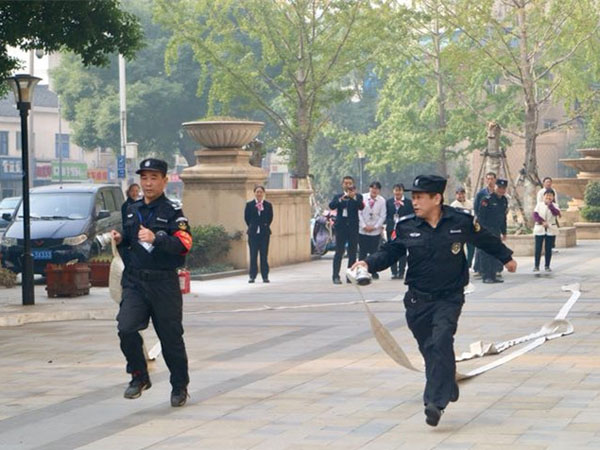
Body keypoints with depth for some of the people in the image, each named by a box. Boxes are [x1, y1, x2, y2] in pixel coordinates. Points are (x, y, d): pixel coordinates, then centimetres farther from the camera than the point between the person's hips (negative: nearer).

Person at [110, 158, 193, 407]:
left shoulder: (172, 212, -4)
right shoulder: (132, 210, 14)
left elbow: (184, 244, -17)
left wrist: (155, 239, -30)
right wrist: (120, 240, 6)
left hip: (164, 284, -4)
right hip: (134, 283, 4)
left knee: (171, 337, 4)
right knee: (126, 329, -16)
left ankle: (180, 386, 23)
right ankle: (139, 376, 5)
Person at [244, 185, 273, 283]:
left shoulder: (268, 205, 3)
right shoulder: (249, 205, 2)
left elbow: (270, 217, 9)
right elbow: (246, 217, 7)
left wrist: (265, 226, 5)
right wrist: (252, 227, 6)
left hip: (264, 233, 0)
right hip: (253, 233, 0)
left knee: (264, 255, 2)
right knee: (253, 255, 1)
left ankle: (265, 276, 6)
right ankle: (252, 276, 5)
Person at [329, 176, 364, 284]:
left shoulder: (357, 197, 8)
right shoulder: (338, 197, 9)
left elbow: (361, 207, -11)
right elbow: (331, 206, -9)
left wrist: (354, 197, -28)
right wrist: (341, 199, -25)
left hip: (353, 227, 1)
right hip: (341, 227, -1)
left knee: (352, 253, 2)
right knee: (339, 252, -4)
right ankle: (336, 276, -6)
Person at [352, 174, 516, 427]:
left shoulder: (461, 221, -4)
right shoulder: (406, 227, -1)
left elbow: (485, 239, 14)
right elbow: (390, 252, 8)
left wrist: (506, 257, 30)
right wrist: (369, 264, -12)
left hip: (449, 298, -3)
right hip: (417, 300, 3)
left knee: (441, 343, -19)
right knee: (428, 349, 8)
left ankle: (435, 402, -22)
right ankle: (447, 389, 31)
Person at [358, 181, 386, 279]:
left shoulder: (382, 200, 0)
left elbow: (382, 216, 1)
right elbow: (359, 213, -1)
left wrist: (375, 227, -7)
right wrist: (364, 226, -8)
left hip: (376, 231, 0)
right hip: (362, 230, 0)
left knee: (374, 252, 2)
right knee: (362, 252, 2)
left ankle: (374, 272, 11)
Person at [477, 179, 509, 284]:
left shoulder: (504, 201, 10)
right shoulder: (487, 200, -12)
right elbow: (481, 217, -12)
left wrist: (504, 232, 19)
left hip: (496, 231, 7)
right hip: (486, 231, -7)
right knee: (486, 253, -7)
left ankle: (493, 275, 14)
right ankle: (486, 276, -4)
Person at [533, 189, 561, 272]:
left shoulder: (554, 206, 4)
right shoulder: (539, 204, 6)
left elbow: (557, 213, -17)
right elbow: (535, 215, -3)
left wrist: (550, 204, -20)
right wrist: (542, 222, -16)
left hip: (551, 230, 0)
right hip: (540, 229, 0)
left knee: (548, 249, 2)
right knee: (538, 248, -1)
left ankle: (547, 266, 10)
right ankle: (536, 266, 5)